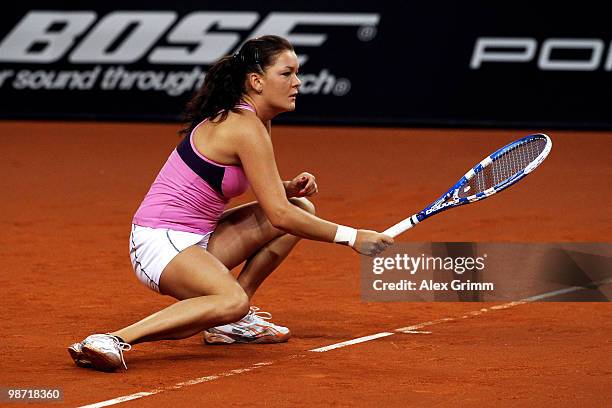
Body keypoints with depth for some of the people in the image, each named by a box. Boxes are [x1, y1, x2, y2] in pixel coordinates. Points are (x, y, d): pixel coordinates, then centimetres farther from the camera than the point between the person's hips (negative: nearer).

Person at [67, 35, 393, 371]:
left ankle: (232, 321, 7)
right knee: (232, 300, -37)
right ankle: (112, 341, -34)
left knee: (301, 208, 9)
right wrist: (351, 236, -15)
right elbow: (279, 215, -20)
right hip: (161, 242, -10)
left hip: (195, 241, 10)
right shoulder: (247, 128, -18)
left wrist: (291, 187, 4)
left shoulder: (255, 120, 12)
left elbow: (268, 193, 27)